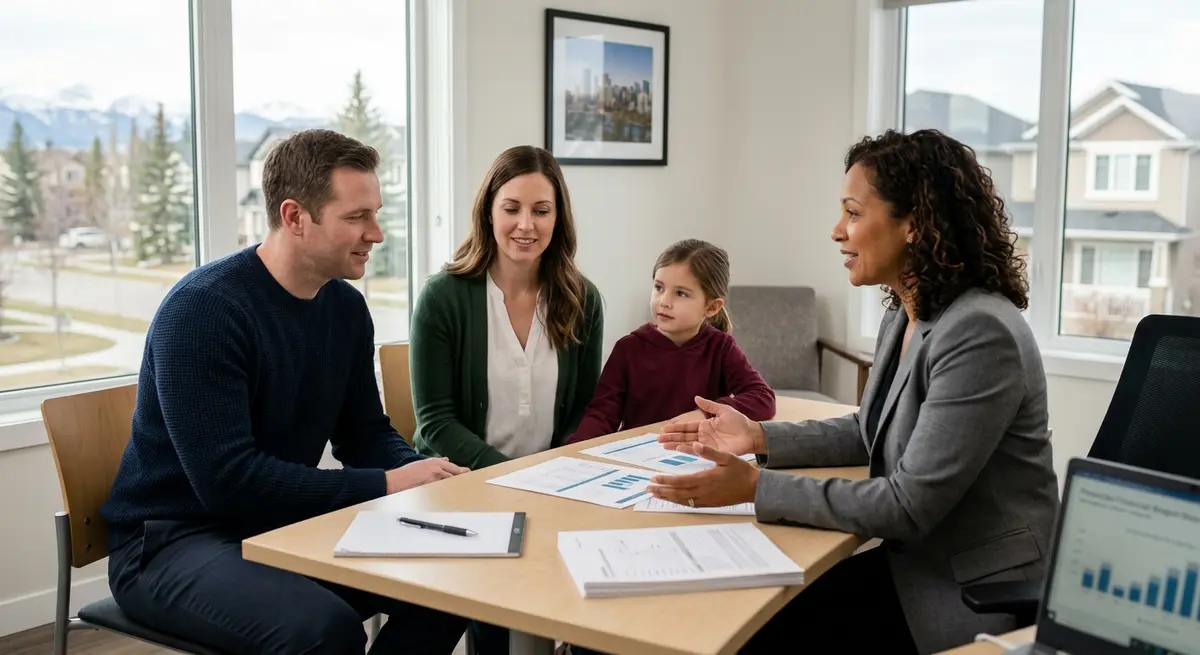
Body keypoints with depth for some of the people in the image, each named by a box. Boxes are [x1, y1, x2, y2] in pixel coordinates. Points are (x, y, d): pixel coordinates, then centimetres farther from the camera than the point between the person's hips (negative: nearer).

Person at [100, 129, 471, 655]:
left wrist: (426, 477, -12)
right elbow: (227, 480, -28)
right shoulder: (202, 310, -21)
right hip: (173, 540, -7)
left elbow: (365, 435, 10)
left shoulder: (346, 306, 2)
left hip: (281, 527, 7)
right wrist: (386, 485, -26)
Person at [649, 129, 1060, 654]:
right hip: (917, 563, 8)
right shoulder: (903, 318, 5)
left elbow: (909, 506, -25)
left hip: (979, 595, -8)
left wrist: (757, 487, -25)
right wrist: (760, 438, 8)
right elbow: (874, 431, 20)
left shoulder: (979, 334, -25)